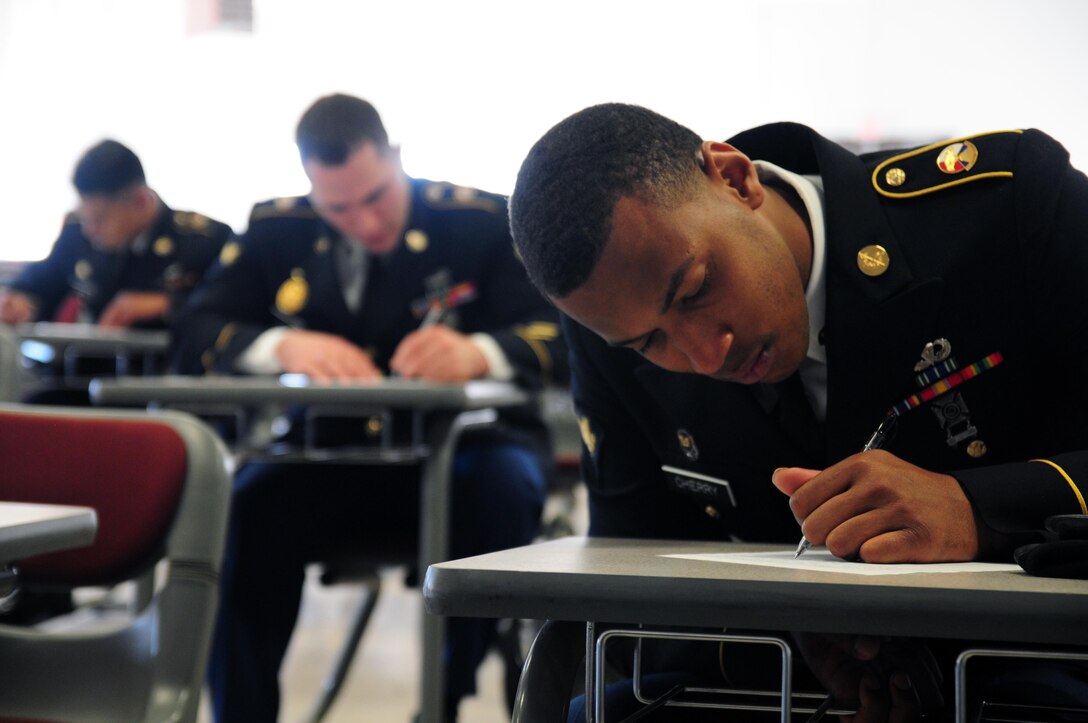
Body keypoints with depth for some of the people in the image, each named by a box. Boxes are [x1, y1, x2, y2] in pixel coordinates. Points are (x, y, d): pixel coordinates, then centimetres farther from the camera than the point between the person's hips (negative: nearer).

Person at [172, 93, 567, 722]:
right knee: (248, 507, -29)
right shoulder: (277, 232, 6)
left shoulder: (485, 223, -3)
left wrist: (478, 352, -36)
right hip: (327, 462, 2)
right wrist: (283, 347, -25)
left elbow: (561, 339, -13)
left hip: (462, 452, -1)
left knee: (500, 487, -35)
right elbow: (195, 334, -3)